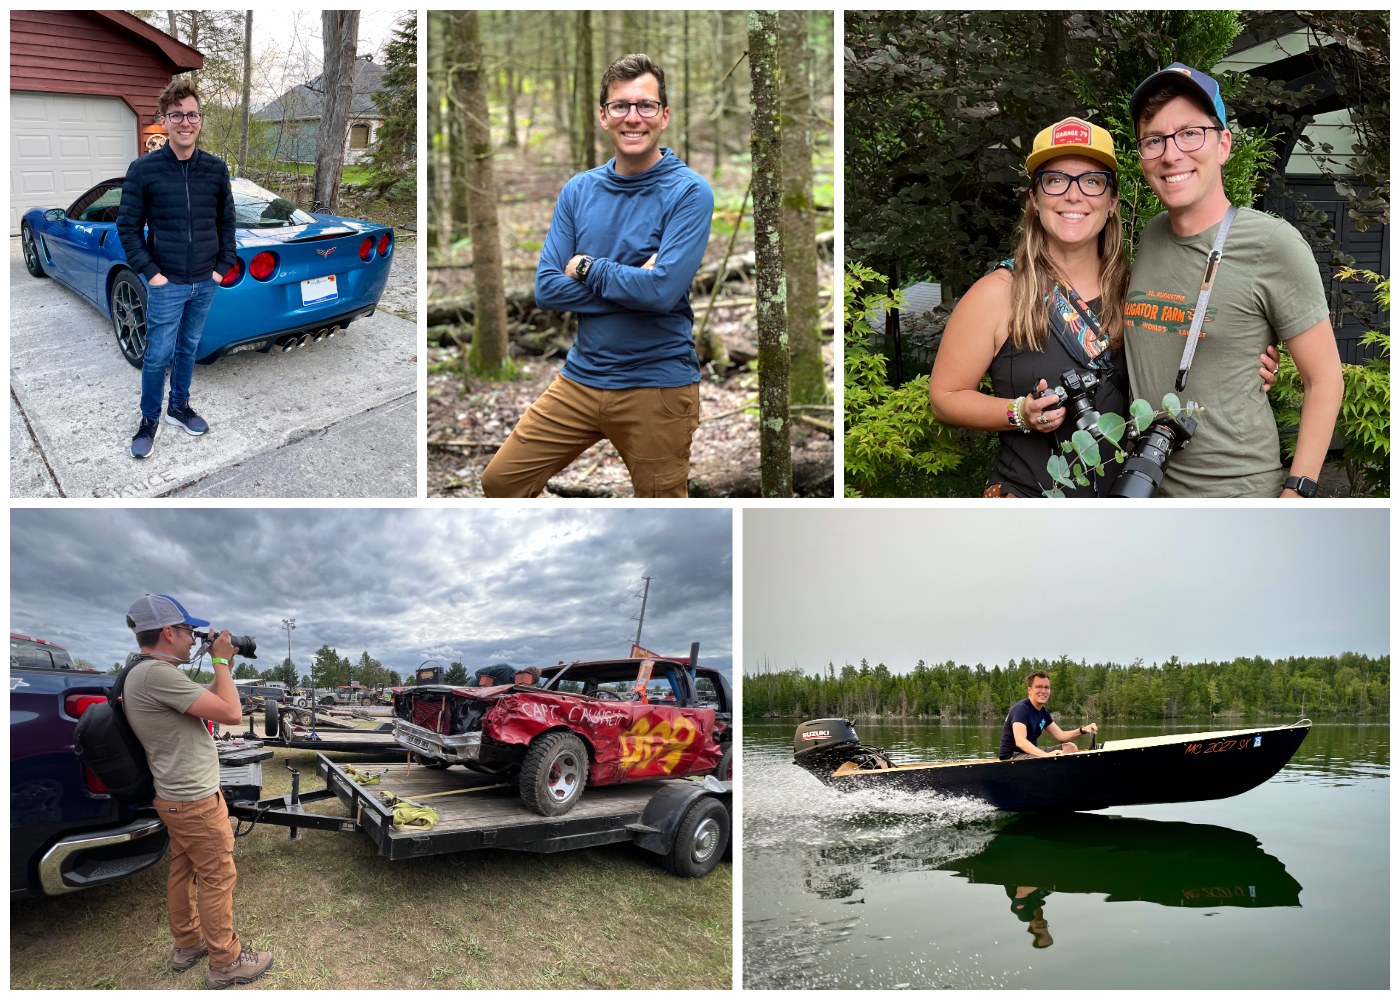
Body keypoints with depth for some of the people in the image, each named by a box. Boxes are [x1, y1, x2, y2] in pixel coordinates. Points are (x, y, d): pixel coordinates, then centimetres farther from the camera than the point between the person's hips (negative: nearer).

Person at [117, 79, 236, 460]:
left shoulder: (216, 169, 1)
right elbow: (128, 227, -4)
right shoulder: (143, 170, -8)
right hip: (167, 283, -3)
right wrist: (150, 272, -9)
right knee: (158, 355, 2)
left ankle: (179, 407, 34)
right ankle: (150, 419, 19)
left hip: (206, 282, 3)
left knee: (188, 347, 17)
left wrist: (223, 267, 3)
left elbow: (226, 222, 10)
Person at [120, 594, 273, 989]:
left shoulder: (144, 672, 6)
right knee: (218, 878, 1)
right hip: (196, 800, -10)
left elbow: (208, 700, 17)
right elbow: (231, 714, -26)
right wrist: (220, 661, -16)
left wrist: (225, 665, 9)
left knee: (183, 871, 21)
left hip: (176, 796, 10)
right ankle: (225, 963, 11)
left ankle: (188, 944, 35)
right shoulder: (157, 674, -27)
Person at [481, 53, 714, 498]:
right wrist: (631, 282, -14)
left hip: (658, 385, -5)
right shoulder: (579, 190, 5)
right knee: (500, 482, 7)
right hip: (581, 377, 5)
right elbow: (546, 290, -3)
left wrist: (587, 268, -10)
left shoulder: (689, 192, -10)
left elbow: (663, 290, -23)